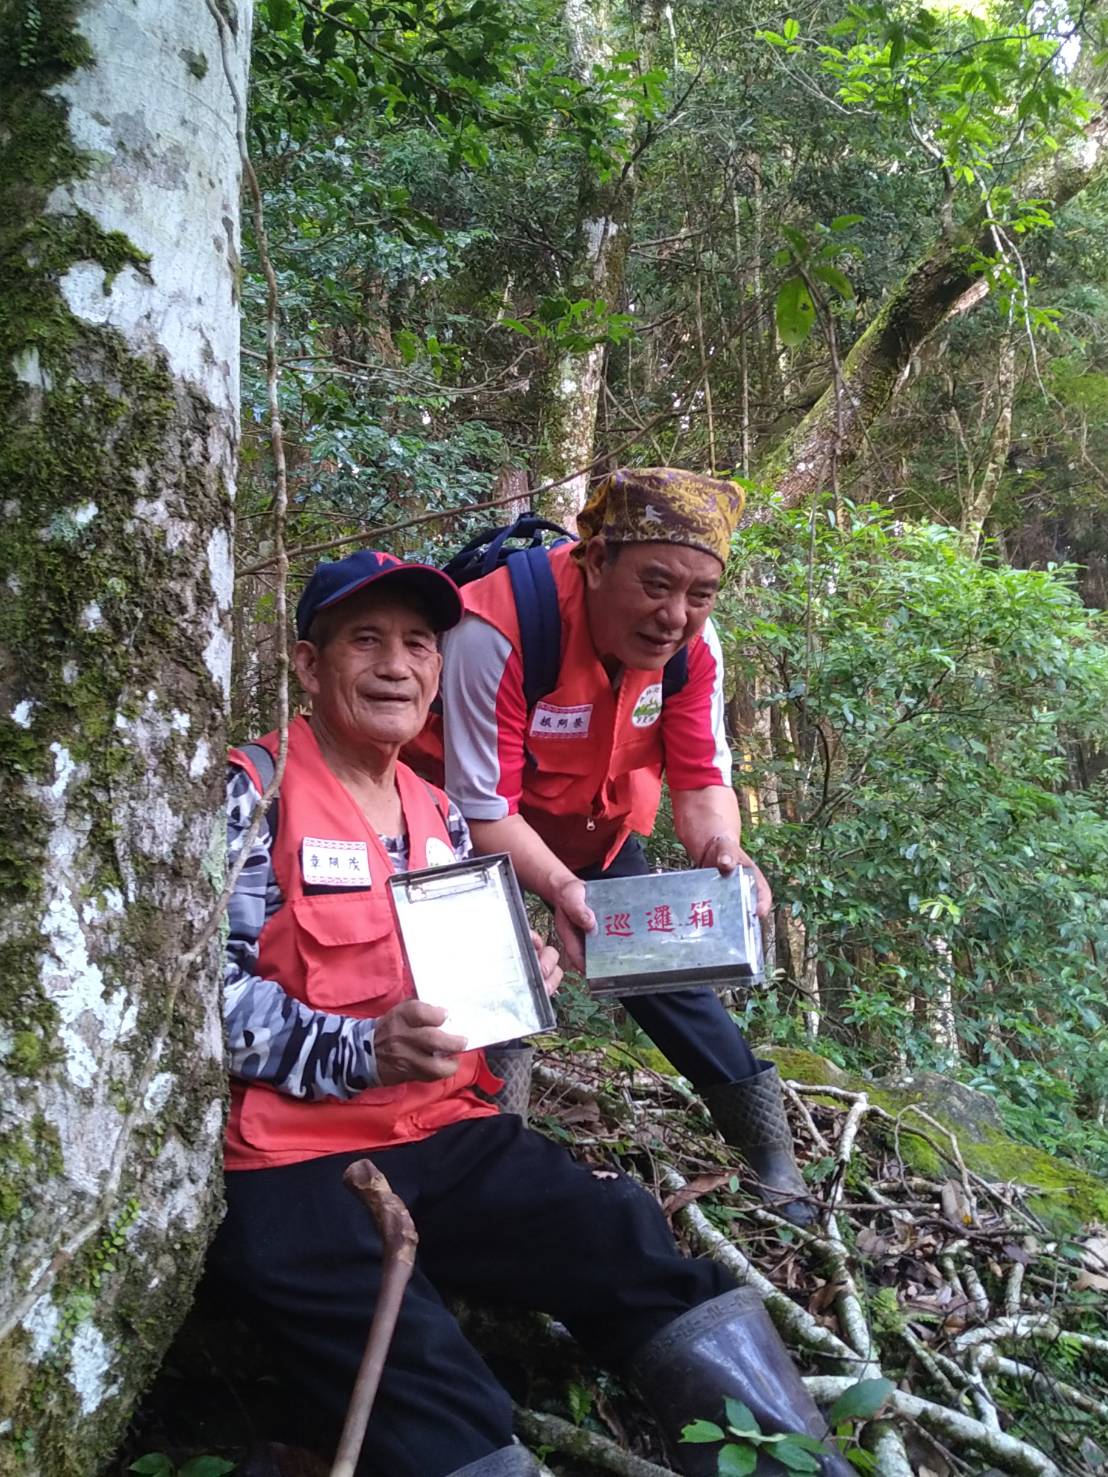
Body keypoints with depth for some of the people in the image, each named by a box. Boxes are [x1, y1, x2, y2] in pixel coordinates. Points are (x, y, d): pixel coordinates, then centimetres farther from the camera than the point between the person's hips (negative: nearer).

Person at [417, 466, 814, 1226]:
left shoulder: (694, 644, -20)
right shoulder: (497, 631, -38)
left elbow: (701, 777, -15)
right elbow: (483, 810, -32)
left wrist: (721, 851, -36)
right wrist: (560, 888, -47)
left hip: (590, 820, 4)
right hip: (472, 822, -4)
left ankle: (772, 1155, 21)